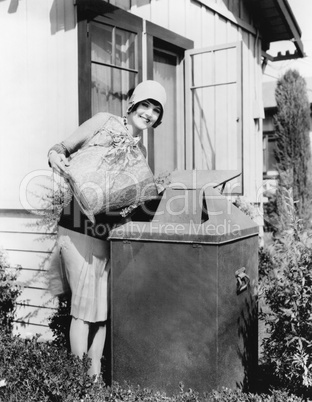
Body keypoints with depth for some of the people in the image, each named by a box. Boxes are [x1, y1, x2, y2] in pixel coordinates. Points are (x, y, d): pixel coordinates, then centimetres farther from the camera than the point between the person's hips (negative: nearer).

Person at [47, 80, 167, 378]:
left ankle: (95, 374, 22)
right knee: (84, 304, -4)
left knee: (103, 305, 9)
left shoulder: (140, 152, 16)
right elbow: (64, 147, -3)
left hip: (109, 229, 6)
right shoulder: (105, 121, -1)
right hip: (79, 228, -6)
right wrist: (55, 155, -24)